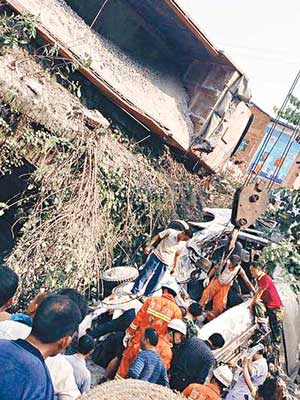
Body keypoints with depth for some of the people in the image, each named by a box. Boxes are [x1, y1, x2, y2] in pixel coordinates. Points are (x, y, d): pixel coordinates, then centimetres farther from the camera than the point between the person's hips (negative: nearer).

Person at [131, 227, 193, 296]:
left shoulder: (182, 244, 3)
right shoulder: (170, 232, -9)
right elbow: (157, 237, -5)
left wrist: (174, 266, 17)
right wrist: (149, 246, -12)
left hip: (165, 263, 3)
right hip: (156, 256, -3)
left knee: (155, 281, 3)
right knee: (145, 274, -3)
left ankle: (146, 295, 15)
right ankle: (135, 292, 6)